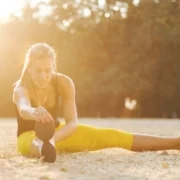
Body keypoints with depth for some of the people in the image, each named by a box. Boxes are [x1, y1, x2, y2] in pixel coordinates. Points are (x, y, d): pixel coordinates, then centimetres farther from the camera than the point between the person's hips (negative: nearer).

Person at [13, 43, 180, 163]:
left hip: (56, 131, 4)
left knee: (112, 136, -7)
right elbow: (24, 109, -55)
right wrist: (34, 113, -80)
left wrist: (53, 137, -51)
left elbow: (73, 122, -29)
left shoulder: (63, 83, -20)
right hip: (29, 135, -3)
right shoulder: (21, 89, -29)